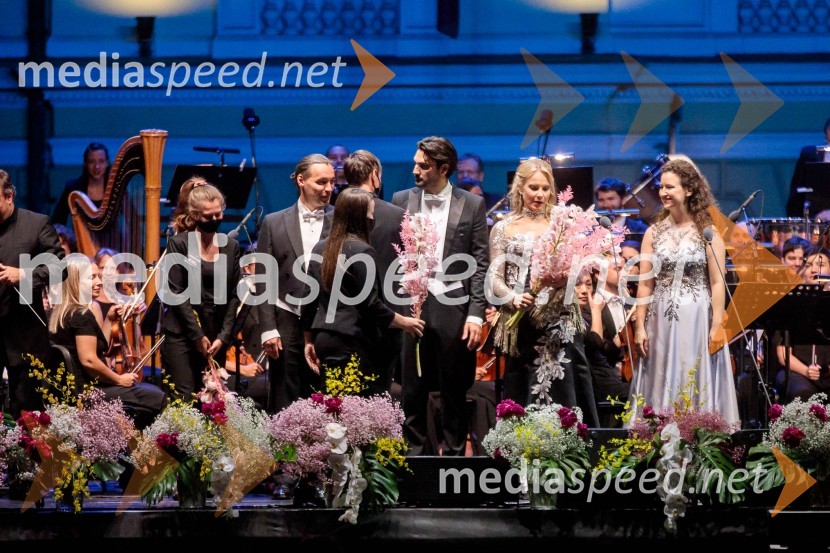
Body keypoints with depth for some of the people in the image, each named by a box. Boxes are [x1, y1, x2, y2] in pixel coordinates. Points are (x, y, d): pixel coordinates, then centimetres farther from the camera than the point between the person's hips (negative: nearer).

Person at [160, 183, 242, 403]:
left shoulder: (231, 247, 10)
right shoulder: (179, 243, -1)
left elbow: (233, 295, 9)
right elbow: (176, 292, -5)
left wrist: (223, 336, -1)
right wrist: (197, 335, -8)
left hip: (216, 337, 4)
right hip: (181, 334, -3)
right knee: (184, 397, -11)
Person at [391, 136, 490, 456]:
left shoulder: (471, 205, 2)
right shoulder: (402, 201, 8)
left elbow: (480, 264, 1)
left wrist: (476, 314, -6)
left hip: (453, 307, -2)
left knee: (454, 390, 5)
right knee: (413, 390, 3)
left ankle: (454, 454, 12)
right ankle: (415, 454, 11)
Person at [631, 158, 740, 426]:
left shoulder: (707, 232, -3)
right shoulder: (653, 233, 5)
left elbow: (717, 283, -5)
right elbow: (645, 284, 5)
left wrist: (717, 326, -10)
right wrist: (640, 326, 0)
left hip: (697, 319, -3)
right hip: (661, 320, 3)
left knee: (697, 383, 1)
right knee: (662, 383, 4)